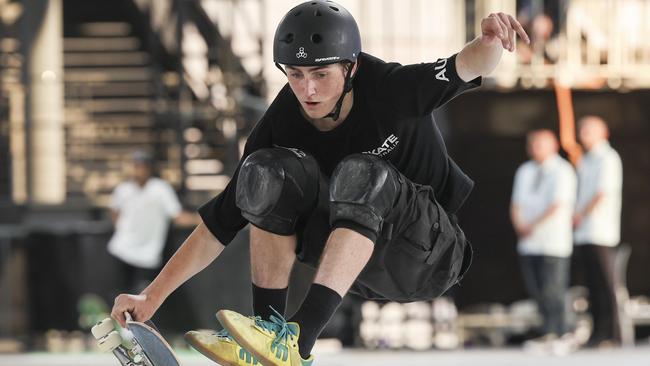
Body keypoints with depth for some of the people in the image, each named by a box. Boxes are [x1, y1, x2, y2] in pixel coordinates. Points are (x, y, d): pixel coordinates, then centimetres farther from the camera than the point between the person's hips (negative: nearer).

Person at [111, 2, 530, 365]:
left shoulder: (387, 89, -17)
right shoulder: (280, 127, -11)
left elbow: (467, 68, -25)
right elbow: (217, 226, -10)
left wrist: (490, 41, -50)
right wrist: (151, 297, -17)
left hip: (432, 259, -3)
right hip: (359, 265, 3)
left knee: (360, 174, -33)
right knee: (269, 171, -18)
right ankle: (268, 322, -19)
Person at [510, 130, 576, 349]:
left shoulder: (562, 172, -3)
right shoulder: (525, 172, 17)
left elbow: (558, 205, -12)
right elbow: (516, 204, 13)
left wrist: (533, 226, -13)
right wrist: (520, 225, -7)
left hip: (553, 243, -6)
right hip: (528, 243, 6)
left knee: (551, 290, -10)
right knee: (535, 289, 3)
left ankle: (552, 334, -8)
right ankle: (553, 332, 8)